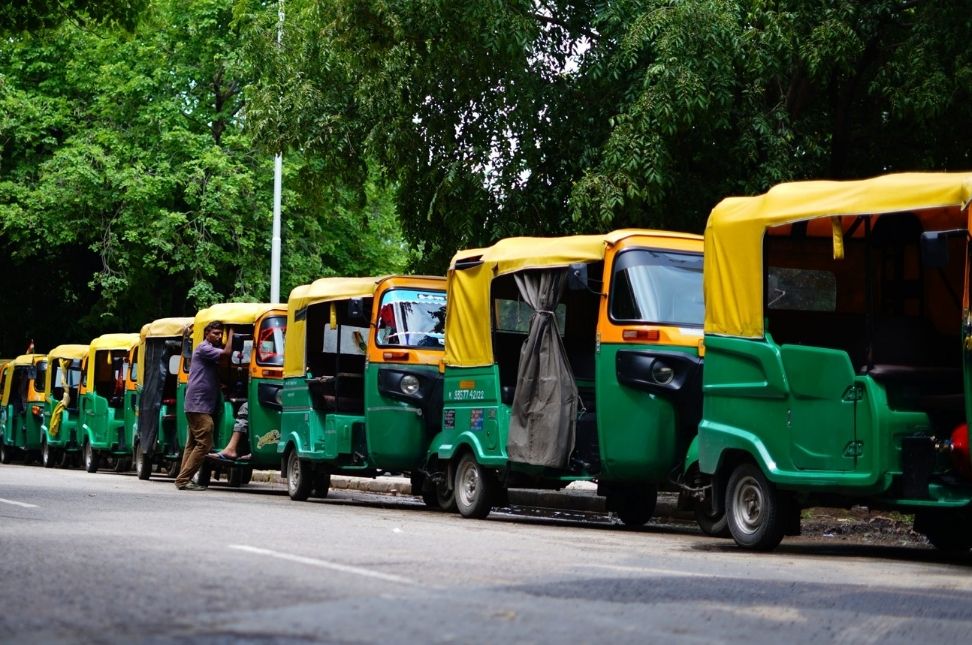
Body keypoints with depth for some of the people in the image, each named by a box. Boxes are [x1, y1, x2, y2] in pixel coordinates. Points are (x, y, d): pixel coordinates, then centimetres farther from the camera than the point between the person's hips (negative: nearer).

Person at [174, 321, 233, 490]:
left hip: (200, 405, 11)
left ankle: (183, 479, 14)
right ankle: (184, 479, -13)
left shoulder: (211, 349, 22)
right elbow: (226, 353, -18)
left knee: (193, 443, 12)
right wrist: (231, 332, -6)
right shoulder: (204, 348, -9)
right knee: (204, 443, -13)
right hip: (198, 404, -11)